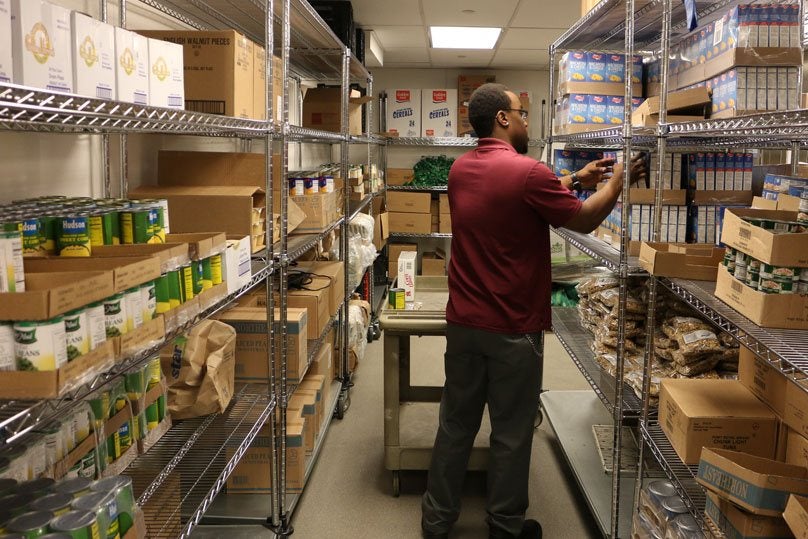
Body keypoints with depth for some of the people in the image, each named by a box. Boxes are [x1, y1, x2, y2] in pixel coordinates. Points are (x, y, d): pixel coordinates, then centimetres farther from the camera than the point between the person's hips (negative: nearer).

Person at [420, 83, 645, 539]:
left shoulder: (461, 169, 6)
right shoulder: (527, 172, -17)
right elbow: (584, 221, -5)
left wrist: (576, 180, 19)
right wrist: (617, 181, 11)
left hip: (463, 322, 6)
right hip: (513, 329, -6)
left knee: (456, 424, 15)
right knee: (511, 432, 9)